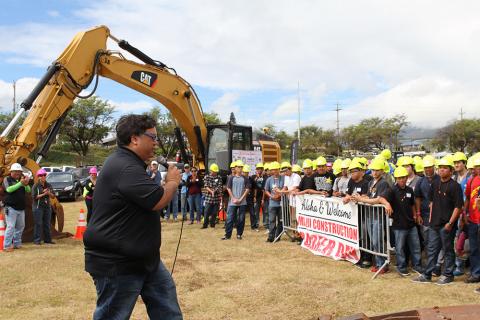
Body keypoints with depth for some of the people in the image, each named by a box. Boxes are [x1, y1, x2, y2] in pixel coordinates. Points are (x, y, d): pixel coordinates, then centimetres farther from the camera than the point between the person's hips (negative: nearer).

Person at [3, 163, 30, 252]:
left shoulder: (20, 179, 13)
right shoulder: (7, 179, -2)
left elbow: (28, 190, 4)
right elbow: (8, 189, -20)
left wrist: (26, 184, -17)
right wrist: (20, 183, -26)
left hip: (21, 208, 6)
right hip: (11, 208, -6)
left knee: (21, 226, 11)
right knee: (10, 226, -11)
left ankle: (17, 243, 22)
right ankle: (7, 246, -7)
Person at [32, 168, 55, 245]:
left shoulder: (48, 185, 10)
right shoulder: (35, 186, -3)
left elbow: (53, 196, 9)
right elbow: (34, 196, -11)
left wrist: (49, 193, -10)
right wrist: (43, 194, -16)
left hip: (47, 206, 5)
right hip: (38, 207, -5)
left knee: (47, 224, 7)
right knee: (38, 224, -6)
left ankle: (47, 239, 13)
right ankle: (37, 240, -1)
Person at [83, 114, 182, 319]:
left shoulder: (129, 164, 12)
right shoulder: (124, 168, -24)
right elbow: (158, 201, -25)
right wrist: (173, 182, -9)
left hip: (142, 258, 11)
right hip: (115, 264, -11)